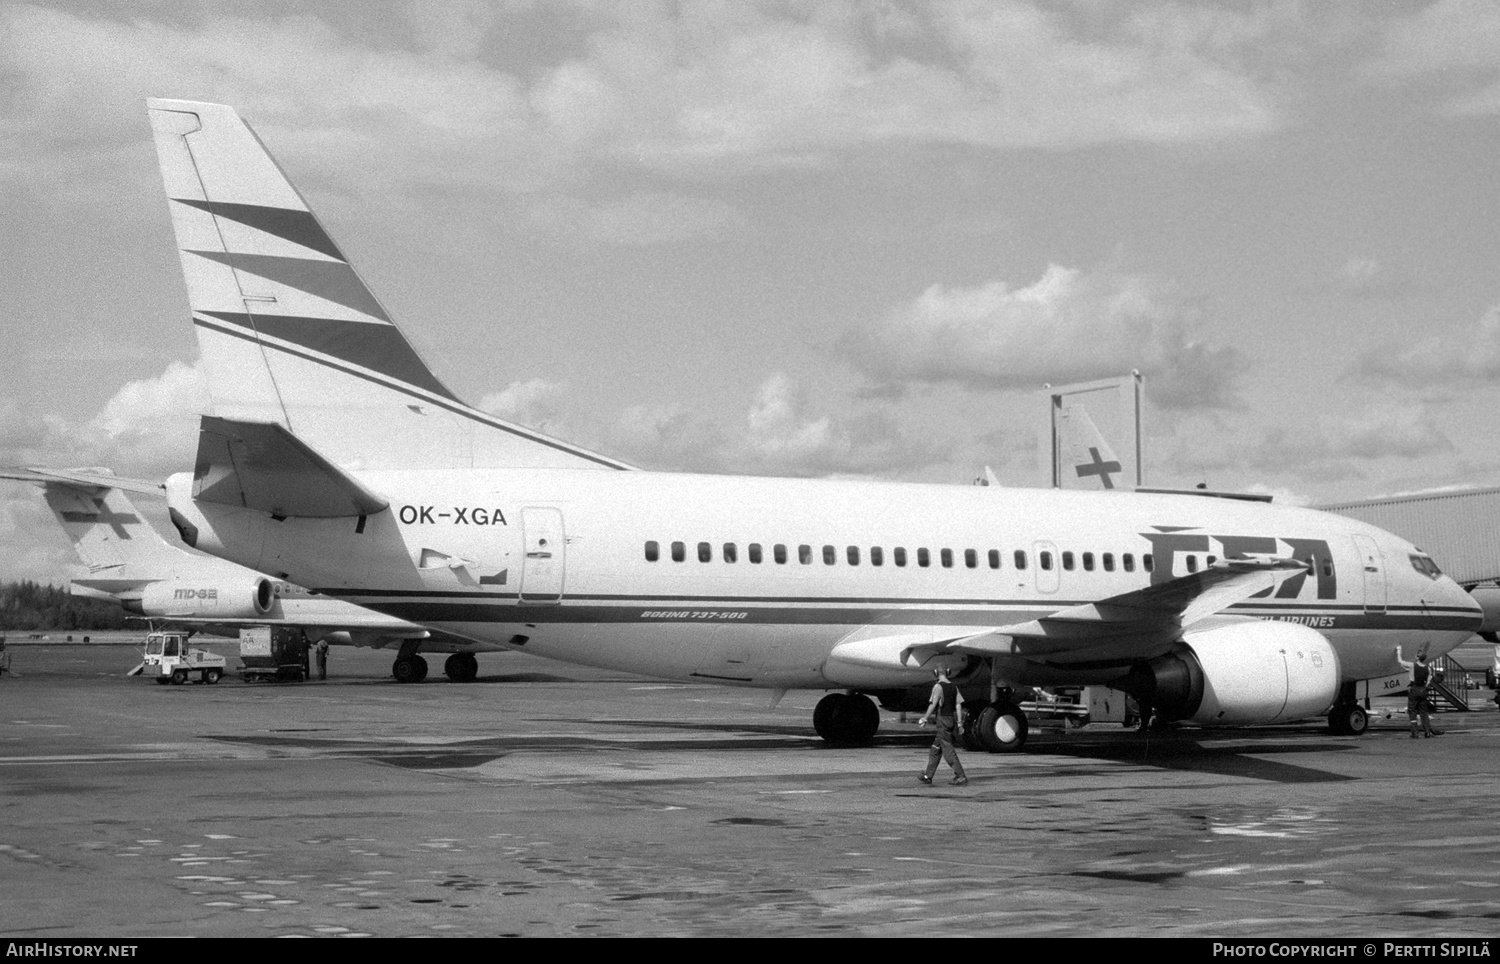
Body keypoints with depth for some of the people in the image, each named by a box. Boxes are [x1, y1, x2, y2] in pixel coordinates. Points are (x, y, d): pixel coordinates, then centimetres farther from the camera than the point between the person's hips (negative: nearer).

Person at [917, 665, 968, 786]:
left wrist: (924, 719, -6)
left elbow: (933, 705, -15)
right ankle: (928, 776, 18)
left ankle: (960, 776, -12)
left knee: (948, 750, -6)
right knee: (935, 750, 14)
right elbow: (958, 705, 7)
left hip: (942, 720, -8)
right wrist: (959, 723, 9)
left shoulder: (938, 686, -11)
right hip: (952, 719, 8)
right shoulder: (954, 687, 10)